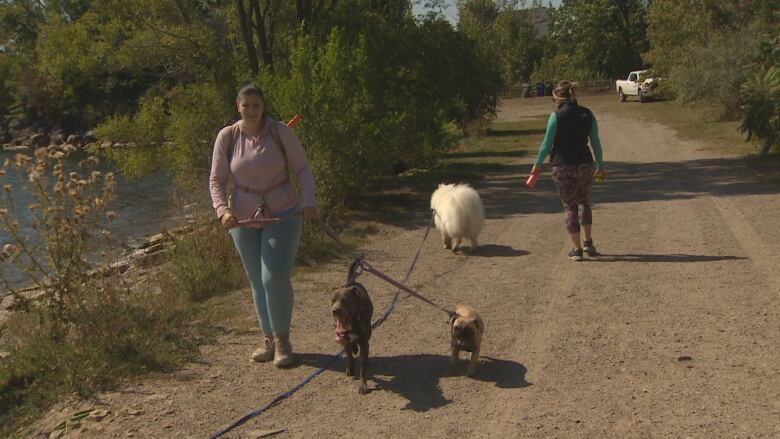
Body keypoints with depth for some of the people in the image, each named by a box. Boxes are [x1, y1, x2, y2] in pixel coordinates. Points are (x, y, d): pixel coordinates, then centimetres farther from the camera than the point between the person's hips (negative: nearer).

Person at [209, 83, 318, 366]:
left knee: (276, 277, -13)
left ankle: (282, 339, 5)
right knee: (257, 280, 10)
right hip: (243, 218, 3)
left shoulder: (280, 132, -8)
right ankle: (268, 338, 25)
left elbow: (302, 168, -4)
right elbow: (216, 180, 0)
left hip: (282, 215, -2)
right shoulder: (227, 136, -4)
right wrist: (222, 210, -16)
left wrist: (309, 200, -19)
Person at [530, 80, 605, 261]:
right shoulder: (587, 114, 1)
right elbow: (595, 142, 6)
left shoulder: (556, 116, -10)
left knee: (570, 207, 7)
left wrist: (537, 163, 3)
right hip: (584, 164, 3)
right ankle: (588, 242, 15)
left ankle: (576, 249, 7)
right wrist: (600, 165, 16)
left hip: (562, 166, -3)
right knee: (584, 202, 22)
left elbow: (547, 144, -9)